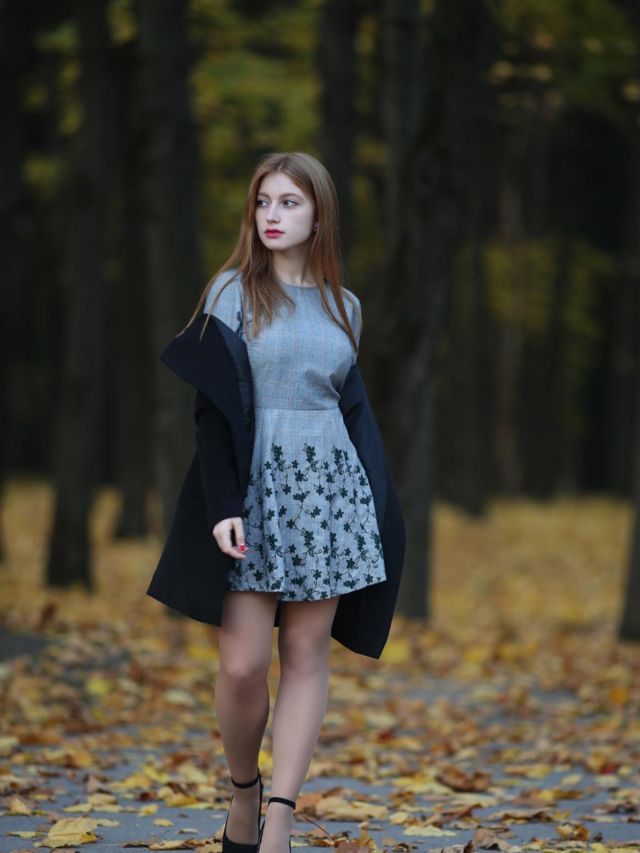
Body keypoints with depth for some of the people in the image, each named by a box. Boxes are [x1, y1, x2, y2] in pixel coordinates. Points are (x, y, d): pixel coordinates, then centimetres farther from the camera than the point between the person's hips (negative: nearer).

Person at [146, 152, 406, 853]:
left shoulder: (344, 306, 11)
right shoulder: (232, 291, 0)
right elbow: (212, 406, -6)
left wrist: (376, 505, 13)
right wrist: (222, 505, -15)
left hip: (329, 488, 3)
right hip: (253, 486, -3)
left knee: (306, 655, 0)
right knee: (242, 664, -9)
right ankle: (243, 792, 17)